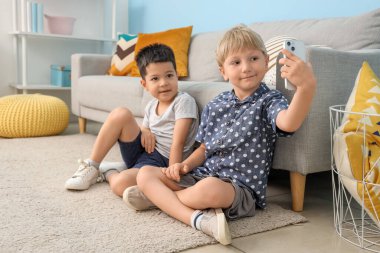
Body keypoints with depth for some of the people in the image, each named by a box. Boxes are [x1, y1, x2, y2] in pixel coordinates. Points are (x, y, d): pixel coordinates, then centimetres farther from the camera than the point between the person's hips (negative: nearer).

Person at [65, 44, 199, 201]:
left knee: (121, 184, -35)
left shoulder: (184, 101, -11)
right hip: (142, 151, 7)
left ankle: (109, 173, 3)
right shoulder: (151, 106, 10)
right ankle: (91, 167, -5)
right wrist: (143, 131, -4)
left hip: (162, 162, -7)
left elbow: (178, 143, -17)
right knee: (120, 114, -14)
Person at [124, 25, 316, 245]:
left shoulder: (269, 101, -6)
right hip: (202, 176, 7)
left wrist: (307, 86, -49)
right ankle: (198, 218, -27)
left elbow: (289, 123, -31)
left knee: (210, 188, -40)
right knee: (146, 173, -7)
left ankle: (157, 197, -9)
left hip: (242, 188, -6)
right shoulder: (214, 106, 9)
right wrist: (185, 165, -3)